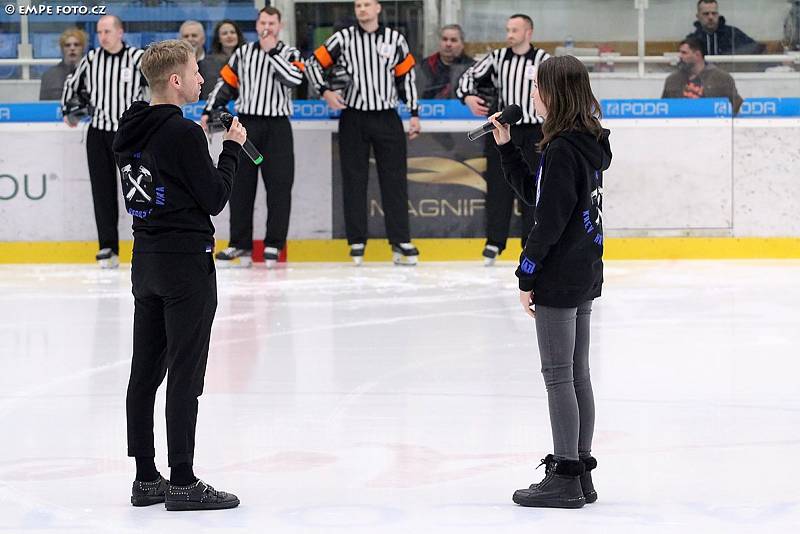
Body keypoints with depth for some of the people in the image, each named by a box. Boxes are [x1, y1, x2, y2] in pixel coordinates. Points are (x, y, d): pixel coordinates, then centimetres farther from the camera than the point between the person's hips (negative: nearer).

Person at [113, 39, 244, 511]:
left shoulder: (133, 130, 7)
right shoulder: (182, 133, -18)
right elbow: (215, 198, -14)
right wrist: (232, 149, -2)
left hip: (147, 259, 9)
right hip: (186, 260, -8)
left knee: (146, 370, 10)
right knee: (185, 375, -3)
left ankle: (146, 479, 16)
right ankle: (182, 483, 0)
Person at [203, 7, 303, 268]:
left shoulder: (289, 54, 4)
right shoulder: (242, 53, 12)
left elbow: (294, 78, -16)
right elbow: (225, 83, 14)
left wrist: (272, 51, -12)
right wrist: (208, 112, 5)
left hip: (277, 128, -2)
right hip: (245, 125, 2)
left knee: (279, 186, -3)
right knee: (240, 186, 2)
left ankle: (274, 244, 5)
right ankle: (240, 244, 9)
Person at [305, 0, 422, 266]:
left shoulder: (395, 39, 5)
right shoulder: (343, 39, 0)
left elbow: (406, 76, 8)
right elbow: (313, 64, 4)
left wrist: (414, 114, 6)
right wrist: (325, 91, -10)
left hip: (387, 119, 1)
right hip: (354, 118, -1)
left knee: (395, 179, -1)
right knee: (354, 180, 2)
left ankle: (400, 241, 3)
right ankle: (357, 242, 8)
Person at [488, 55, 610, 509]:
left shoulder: (562, 150, -19)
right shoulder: (586, 143, 10)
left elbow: (550, 220, -20)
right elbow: (533, 193, 18)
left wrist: (528, 275, -13)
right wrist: (507, 147, 13)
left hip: (559, 278, -9)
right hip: (585, 275, 9)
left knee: (559, 374, -3)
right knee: (577, 373, 13)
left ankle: (564, 478, 1)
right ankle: (581, 472, 19)